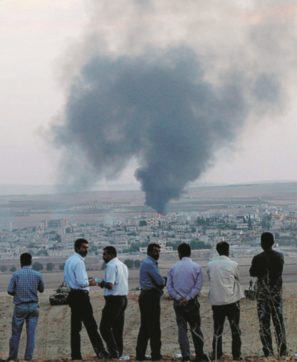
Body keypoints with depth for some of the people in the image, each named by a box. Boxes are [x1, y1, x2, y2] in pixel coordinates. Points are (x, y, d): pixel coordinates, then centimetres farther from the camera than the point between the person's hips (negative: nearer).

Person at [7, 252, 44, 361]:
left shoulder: (16, 274, -7)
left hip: (20, 306, -1)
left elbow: (10, 291, -8)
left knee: (16, 333, 8)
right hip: (33, 307, 2)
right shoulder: (37, 275, -1)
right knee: (31, 333, 3)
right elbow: (41, 289, 12)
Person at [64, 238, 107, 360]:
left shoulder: (69, 261, 14)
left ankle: (75, 354, 10)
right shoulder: (79, 262, -16)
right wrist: (90, 283, -4)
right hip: (81, 296, -10)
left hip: (73, 295, 10)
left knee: (75, 326, 10)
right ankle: (100, 351, -4)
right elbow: (81, 282, -23)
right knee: (91, 326, -6)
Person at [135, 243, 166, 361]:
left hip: (146, 297, 10)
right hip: (151, 297, -10)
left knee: (145, 327, 11)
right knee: (154, 327, -4)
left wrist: (161, 282, -1)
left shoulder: (148, 263, 19)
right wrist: (164, 281, 4)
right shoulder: (149, 264, -14)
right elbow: (160, 281, -18)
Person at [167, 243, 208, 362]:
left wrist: (178, 298, -9)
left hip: (178, 303, 1)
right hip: (192, 302, -1)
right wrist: (188, 298, -12)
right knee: (195, 328, 8)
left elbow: (169, 286, -3)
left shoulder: (173, 268, 3)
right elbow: (198, 286, -10)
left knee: (182, 329, 4)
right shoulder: (196, 267, -2)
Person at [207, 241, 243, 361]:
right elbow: (237, 278, 6)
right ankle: (236, 354, 7)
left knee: (217, 329, 11)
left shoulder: (210, 265, -1)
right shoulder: (233, 264, -8)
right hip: (231, 300, -2)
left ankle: (216, 354, 10)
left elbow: (210, 279, 7)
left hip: (216, 301, 2)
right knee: (235, 328, 7)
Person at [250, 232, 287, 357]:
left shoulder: (258, 258, -12)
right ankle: (282, 350, 9)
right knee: (278, 321, 9)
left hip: (263, 292, -3)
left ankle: (268, 351, 2)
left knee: (264, 323, 3)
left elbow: (252, 273, 0)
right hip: (276, 292, 3)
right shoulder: (279, 257, -2)